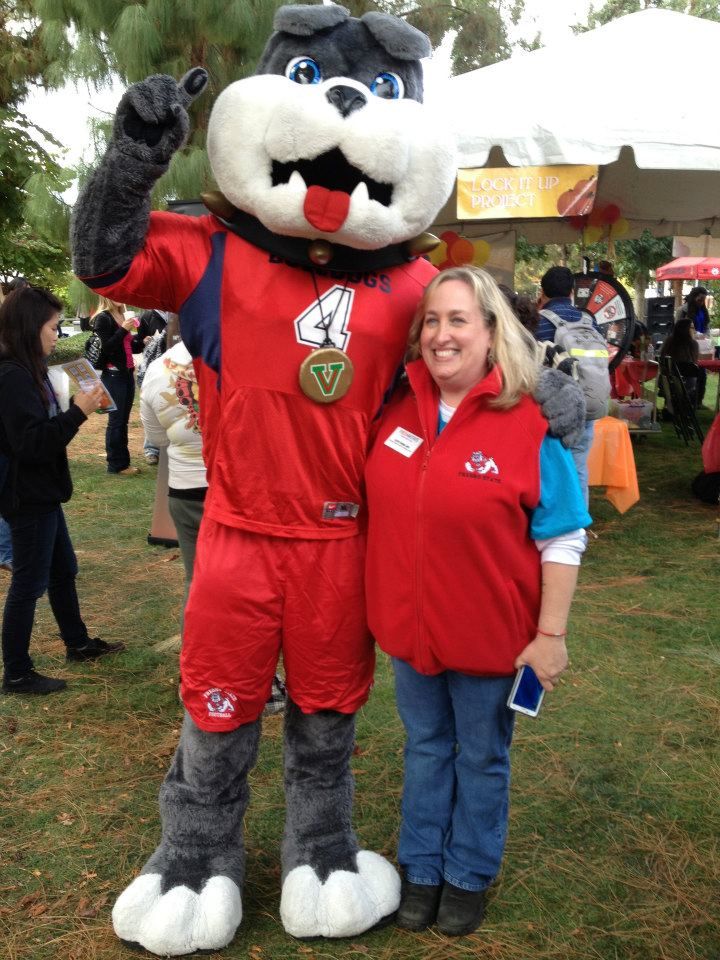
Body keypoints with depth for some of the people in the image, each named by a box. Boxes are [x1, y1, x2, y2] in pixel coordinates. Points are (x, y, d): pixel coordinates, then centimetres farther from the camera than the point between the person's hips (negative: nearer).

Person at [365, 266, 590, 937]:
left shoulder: (530, 425, -16)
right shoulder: (397, 411, -3)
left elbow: (562, 541, -12)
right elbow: (377, 508, 13)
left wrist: (550, 635, -12)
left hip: (491, 634, -3)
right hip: (410, 626, 4)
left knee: (481, 758, 15)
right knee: (425, 747, 20)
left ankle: (469, 876, 36)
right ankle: (421, 869, 38)